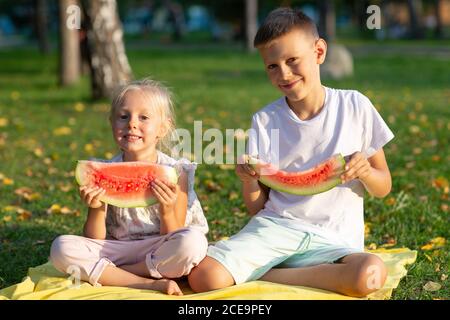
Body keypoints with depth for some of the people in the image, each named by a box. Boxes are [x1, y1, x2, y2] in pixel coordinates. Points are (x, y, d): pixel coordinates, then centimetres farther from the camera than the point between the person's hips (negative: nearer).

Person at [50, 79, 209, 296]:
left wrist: (167, 211, -24)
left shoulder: (174, 173, -6)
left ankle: (109, 275, -16)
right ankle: (148, 283, -23)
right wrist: (96, 210, -18)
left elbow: (175, 243, -6)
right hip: (117, 250, 2)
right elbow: (94, 240, 1)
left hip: (157, 255, -2)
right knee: (61, 248, -22)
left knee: (194, 242, -33)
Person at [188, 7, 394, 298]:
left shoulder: (355, 107, 2)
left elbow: (383, 188, 9)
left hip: (332, 241, 2)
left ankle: (264, 276, -16)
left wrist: (365, 172, -14)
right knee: (203, 278, -29)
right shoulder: (265, 121, 4)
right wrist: (250, 182, -15)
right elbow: (257, 207, 6)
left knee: (371, 274, -35)